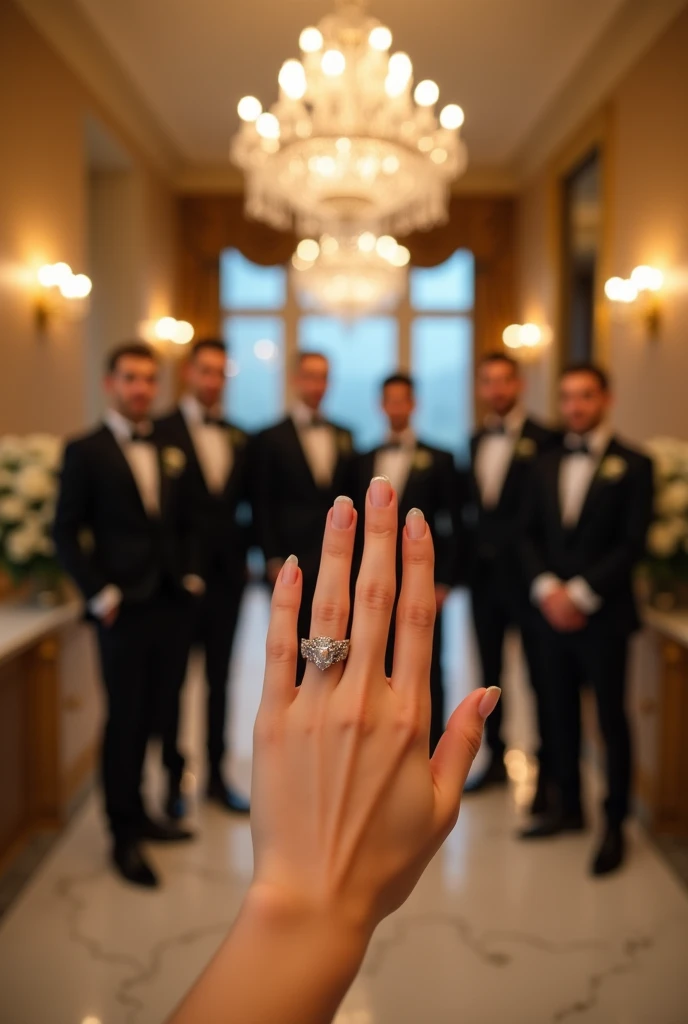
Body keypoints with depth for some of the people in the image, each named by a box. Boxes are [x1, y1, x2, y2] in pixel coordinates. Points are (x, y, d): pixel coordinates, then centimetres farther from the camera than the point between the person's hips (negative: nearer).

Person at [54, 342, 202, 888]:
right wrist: (100, 593, -12)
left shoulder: (171, 452, 12)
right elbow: (68, 532, -6)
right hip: (124, 608, -4)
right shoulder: (86, 451, -3)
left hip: (169, 604, 4)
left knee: (148, 716, 12)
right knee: (124, 719, 3)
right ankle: (123, 835, 17)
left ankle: (137, 813, 28)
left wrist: (191, 577, 5)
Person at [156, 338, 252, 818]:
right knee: (172, 681, 8)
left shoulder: (239, 438, 10)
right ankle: (174, 779, 21)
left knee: (220, 679, 12)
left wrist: (245, 550, 2)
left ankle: (217, 776, 24)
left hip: (227, 575, 5)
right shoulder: (161, 431, -7)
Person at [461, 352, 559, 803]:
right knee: (490, 672, 14)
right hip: (483, 573, 6)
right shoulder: (476, 441, 11)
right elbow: (470, 506, 11)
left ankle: (548, 770, 15)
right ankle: (496, 758, 27)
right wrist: (464, 563, 6)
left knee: (540, 675, 4)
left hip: (525, 573, -6)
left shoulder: (543, 439, -8)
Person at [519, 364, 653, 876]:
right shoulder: (548, 465, 13)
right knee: (563, 714, 12)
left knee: (611, 718, 4)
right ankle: (570, 808, 27)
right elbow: (532, 536, 9)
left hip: (603, 615, -5)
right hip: (555, 611, 5)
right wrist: (547, 588, -7)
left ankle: (615, 825, 16)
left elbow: (632, 543, -11)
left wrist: (581, 593, -15)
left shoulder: (633, 464, -4)